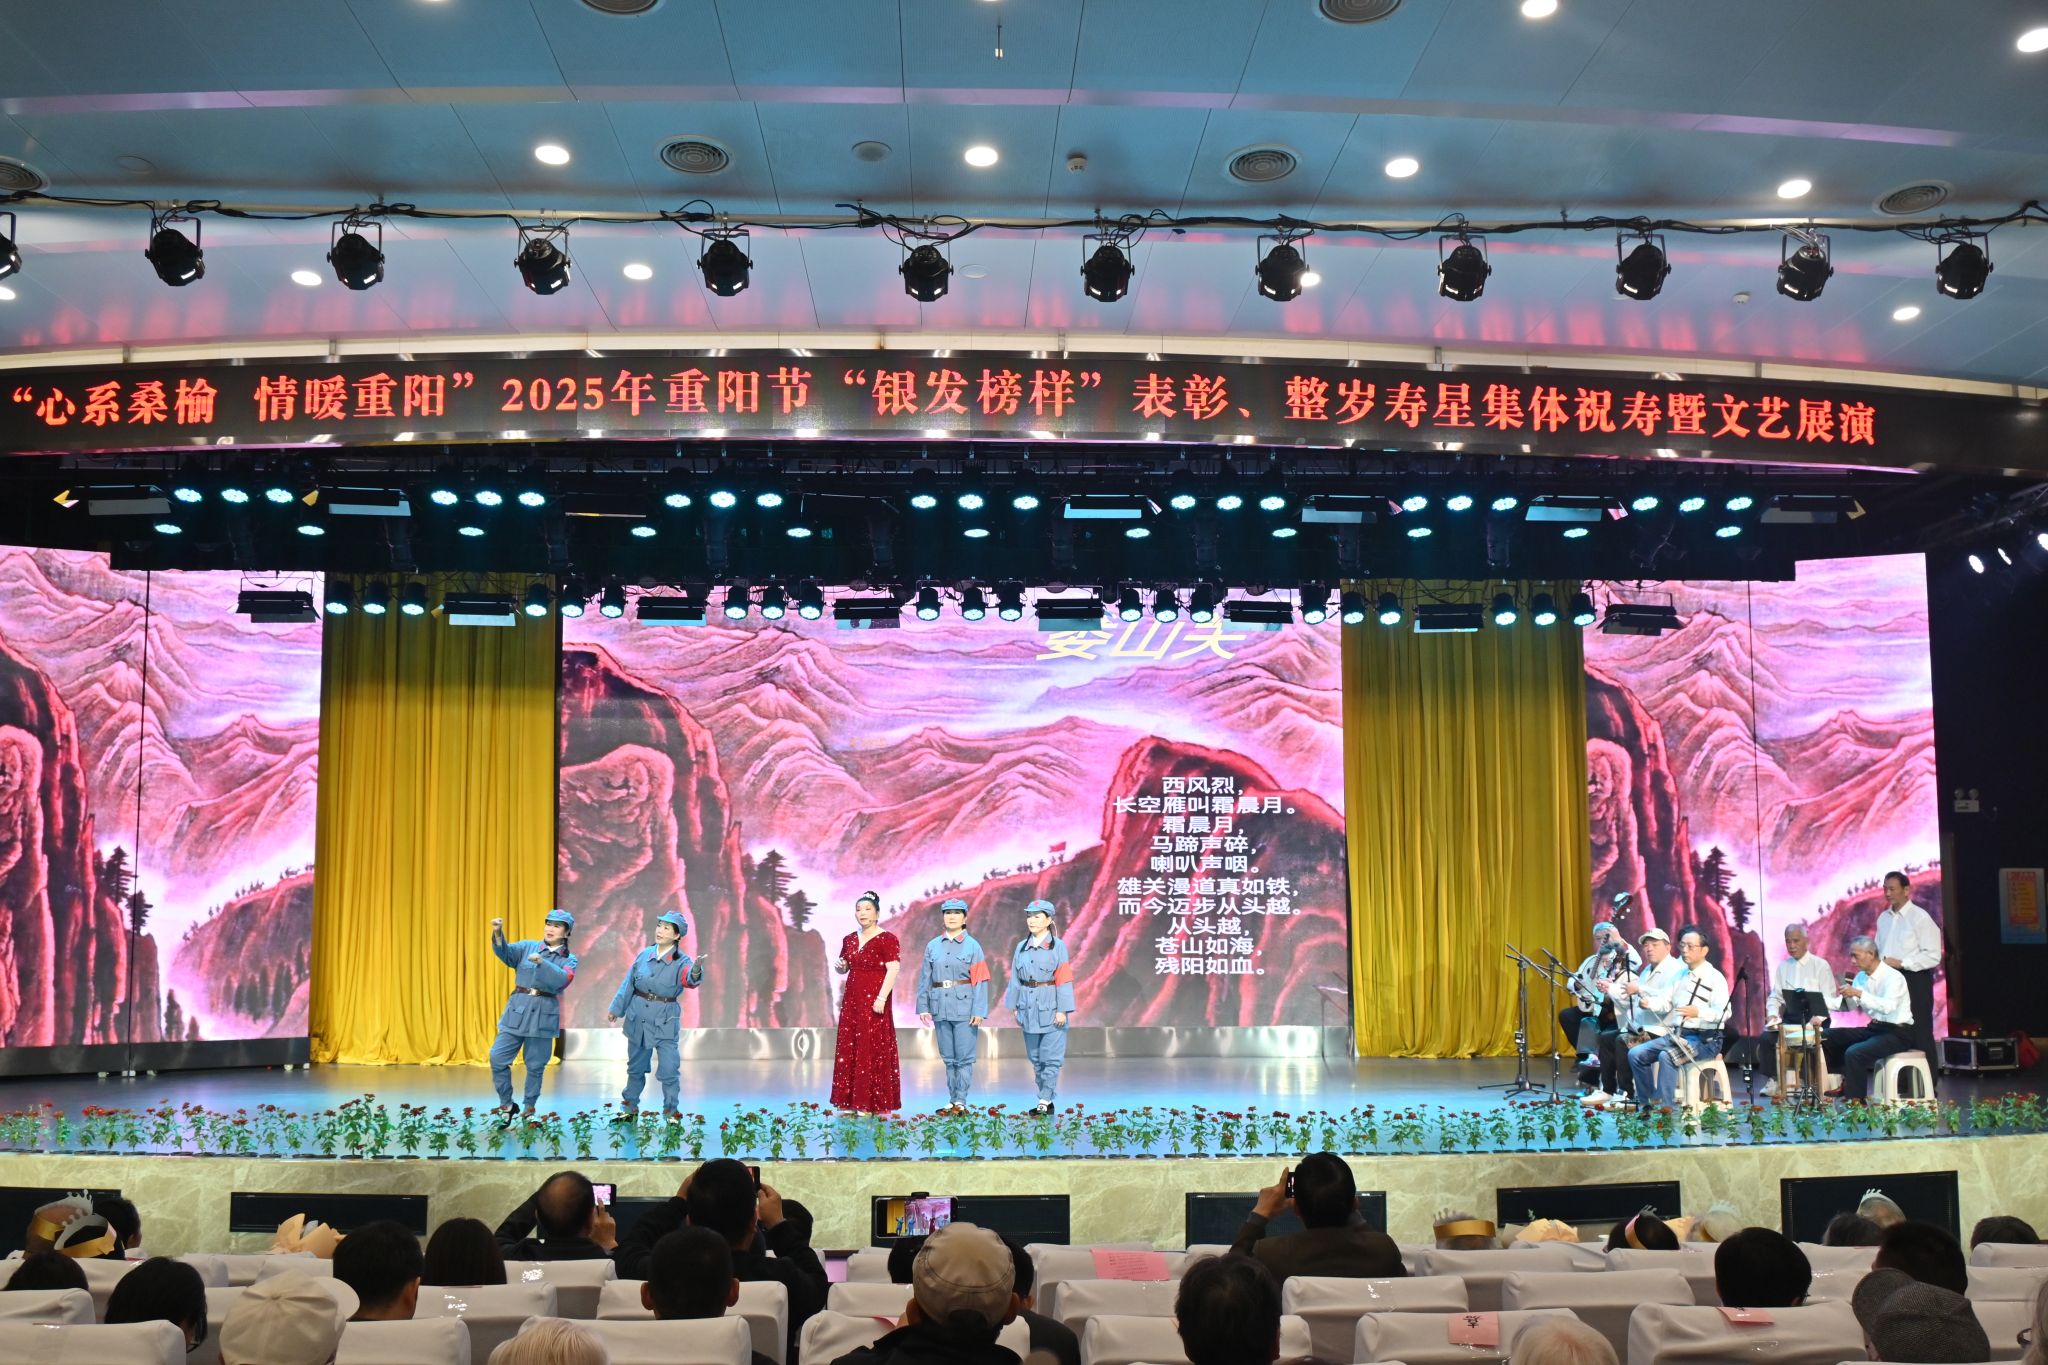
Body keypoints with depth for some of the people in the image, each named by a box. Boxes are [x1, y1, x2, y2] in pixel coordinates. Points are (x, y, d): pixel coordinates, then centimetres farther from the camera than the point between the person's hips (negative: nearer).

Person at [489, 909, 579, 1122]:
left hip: (544, 1014, -1)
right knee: (497, 1057, -4)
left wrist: (541, 962, -29)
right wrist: (498, 934, -32)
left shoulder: (569, 960, 4)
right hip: (518, 1009, 1)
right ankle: (506, 1105, 13)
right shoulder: (527, 947, 7)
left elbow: (562, 979, -16)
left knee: (535, 1065, 4)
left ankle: (529, 1110, 22)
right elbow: (505, 952, -12)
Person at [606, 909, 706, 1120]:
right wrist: (615, 1008, 11)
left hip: (665, 1020, -4)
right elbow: (628, 984, 9)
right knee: (636, 1065, 16)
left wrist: (696, 971, -55)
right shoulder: (645, 954, 1)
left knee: (669, 1068, -8)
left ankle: (671, 1110, 6)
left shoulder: (681, 961, -11)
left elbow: (690, 979, -32)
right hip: (638, 1016, 4)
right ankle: (630, 1105, 31)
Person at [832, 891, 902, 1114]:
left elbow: (893, 970, -15)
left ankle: (873, 1103, 1)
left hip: (874, 999, -7)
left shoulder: (887, 939, -8)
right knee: (849, 1048, 6)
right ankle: (851, 1100, 11)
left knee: (873, 1049, -4)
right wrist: (841, 966, -1)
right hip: (852, 999, 7)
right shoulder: (849, 940, 12)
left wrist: (882, 998, -22)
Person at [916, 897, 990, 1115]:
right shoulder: (933, 946, 8)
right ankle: (951, 1100, 17)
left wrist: (979, 1011, -12)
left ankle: (961, 1102, 2)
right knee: (948, 1057, 10)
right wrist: (923, 1006, 2)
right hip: (941, 1007, 4)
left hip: (964, 1006, -4)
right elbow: (925, 978, 9)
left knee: (964, 1057, -3)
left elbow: (980, 981, -6)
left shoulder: (972, 946, -1)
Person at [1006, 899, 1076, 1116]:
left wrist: (1063, 1010, -13)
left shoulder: (1058, 946, -5)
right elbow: (1015, 979, 11)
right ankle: (1047, 1100, 18)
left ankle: (1044, 1101, 0)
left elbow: (1064, 980, -9)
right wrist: (1014, 1007, 8)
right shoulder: (1021, 947, 8)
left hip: (1050, 1008, -5)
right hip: (1028, 1008, 5)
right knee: (1035, 1058, 10)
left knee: (1051, 1057, -4)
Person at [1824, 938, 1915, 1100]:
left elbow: (1888, 1006, -34)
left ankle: (1855, 1100, -19)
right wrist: (1847, 995, -16)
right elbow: (1852, 1007, 5)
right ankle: (1845, 1084, 10)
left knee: (1854, 1053, -29)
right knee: (1830, 1036, 1)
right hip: (1874, 1028, 9)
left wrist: (1859, 993, -38)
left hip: (1897, 1033, -9)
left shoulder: (1893, 977, -17)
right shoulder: (1861, 976, 7)